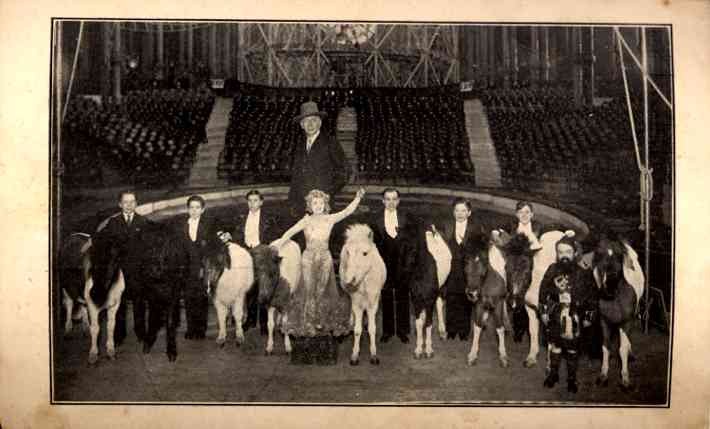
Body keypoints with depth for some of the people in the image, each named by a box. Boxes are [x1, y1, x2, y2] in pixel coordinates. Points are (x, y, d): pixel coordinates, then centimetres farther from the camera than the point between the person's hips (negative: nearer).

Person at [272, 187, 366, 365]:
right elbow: (292, 230, -15)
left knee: (322, 291, 4)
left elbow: (348, 211, -7)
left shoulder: (330, 219, 1)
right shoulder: (307, 220, -2)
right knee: (309, 291, -1)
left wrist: (358, 198, -19)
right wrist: (281, 240, -31)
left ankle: (321, 322, 16)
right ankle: (307, 324, 9)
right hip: (309, 258, -1)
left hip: (325, 258, 1)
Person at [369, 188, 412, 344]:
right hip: (384, 263, 0)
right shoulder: (375, 218, 1)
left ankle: (402, 330, 21)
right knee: (386, 298, 9)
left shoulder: (405, 217, 2)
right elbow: (371, 241, 0)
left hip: (402, 262, 0)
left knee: (402, 297, 8)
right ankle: (387, 331, 21)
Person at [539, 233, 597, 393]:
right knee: (555, 345, 13)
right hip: (555, 316, 1)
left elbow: (590, 296, -1)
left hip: (574, 317, -1)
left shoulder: (582, 274, -7)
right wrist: (543, 311, 3)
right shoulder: (552, 270, -3)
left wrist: (588, 316, 0)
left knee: (572, 349, 7)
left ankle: (572, 378, 20)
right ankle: (553, 374, 28)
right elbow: (543, 292, 4)